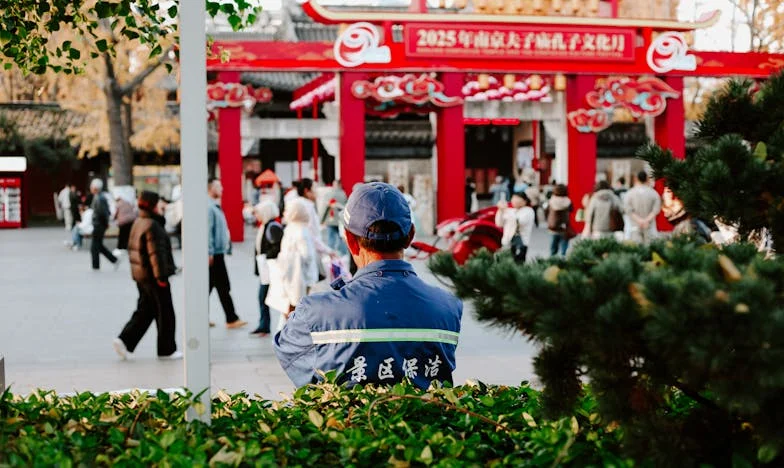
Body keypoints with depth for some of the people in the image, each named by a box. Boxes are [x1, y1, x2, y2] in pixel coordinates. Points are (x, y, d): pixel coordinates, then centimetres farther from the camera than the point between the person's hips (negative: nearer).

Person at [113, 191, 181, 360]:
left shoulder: (137, 223, 11)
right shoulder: (152, 226, -19)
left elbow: (132, 248, 19)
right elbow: (156, 253, -23)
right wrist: (161, 276, -20)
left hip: (140, 275, 9)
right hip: (153, 276, -9)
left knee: (144, 311, 16)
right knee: (165, 314, 2)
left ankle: (125, 340, 6)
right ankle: (167, 350, 10)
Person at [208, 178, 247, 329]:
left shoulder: (216, 206, 16)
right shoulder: (209, 207, -16)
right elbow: (208, 231, -21)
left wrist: (226, 245, 19)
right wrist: (210, 252, -23)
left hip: (218, 253, 10)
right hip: (215, 254, -10)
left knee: (209, 286, 12)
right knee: (223, 287, -5)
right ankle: (231, 319, 0)